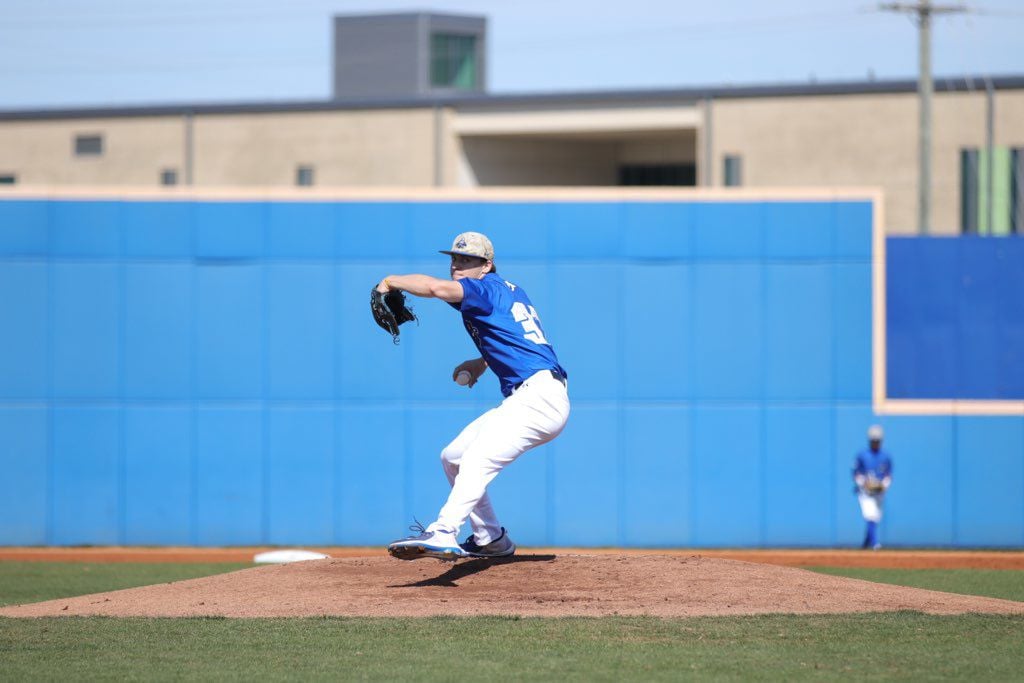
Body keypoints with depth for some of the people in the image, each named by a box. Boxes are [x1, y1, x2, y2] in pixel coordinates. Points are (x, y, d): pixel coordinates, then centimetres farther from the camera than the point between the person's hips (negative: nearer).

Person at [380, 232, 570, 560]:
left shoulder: (488, 287, -6)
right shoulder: (510, 291, 21)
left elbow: (436, 287, -24)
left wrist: (391, 281, -11)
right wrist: (481, 362, 22)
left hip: (539, 395, -11)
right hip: (522, 401, 11)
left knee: (477, 459, -29)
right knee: (453, 457, 17)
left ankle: (442, 535, -49)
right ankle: (490, 540, 20)